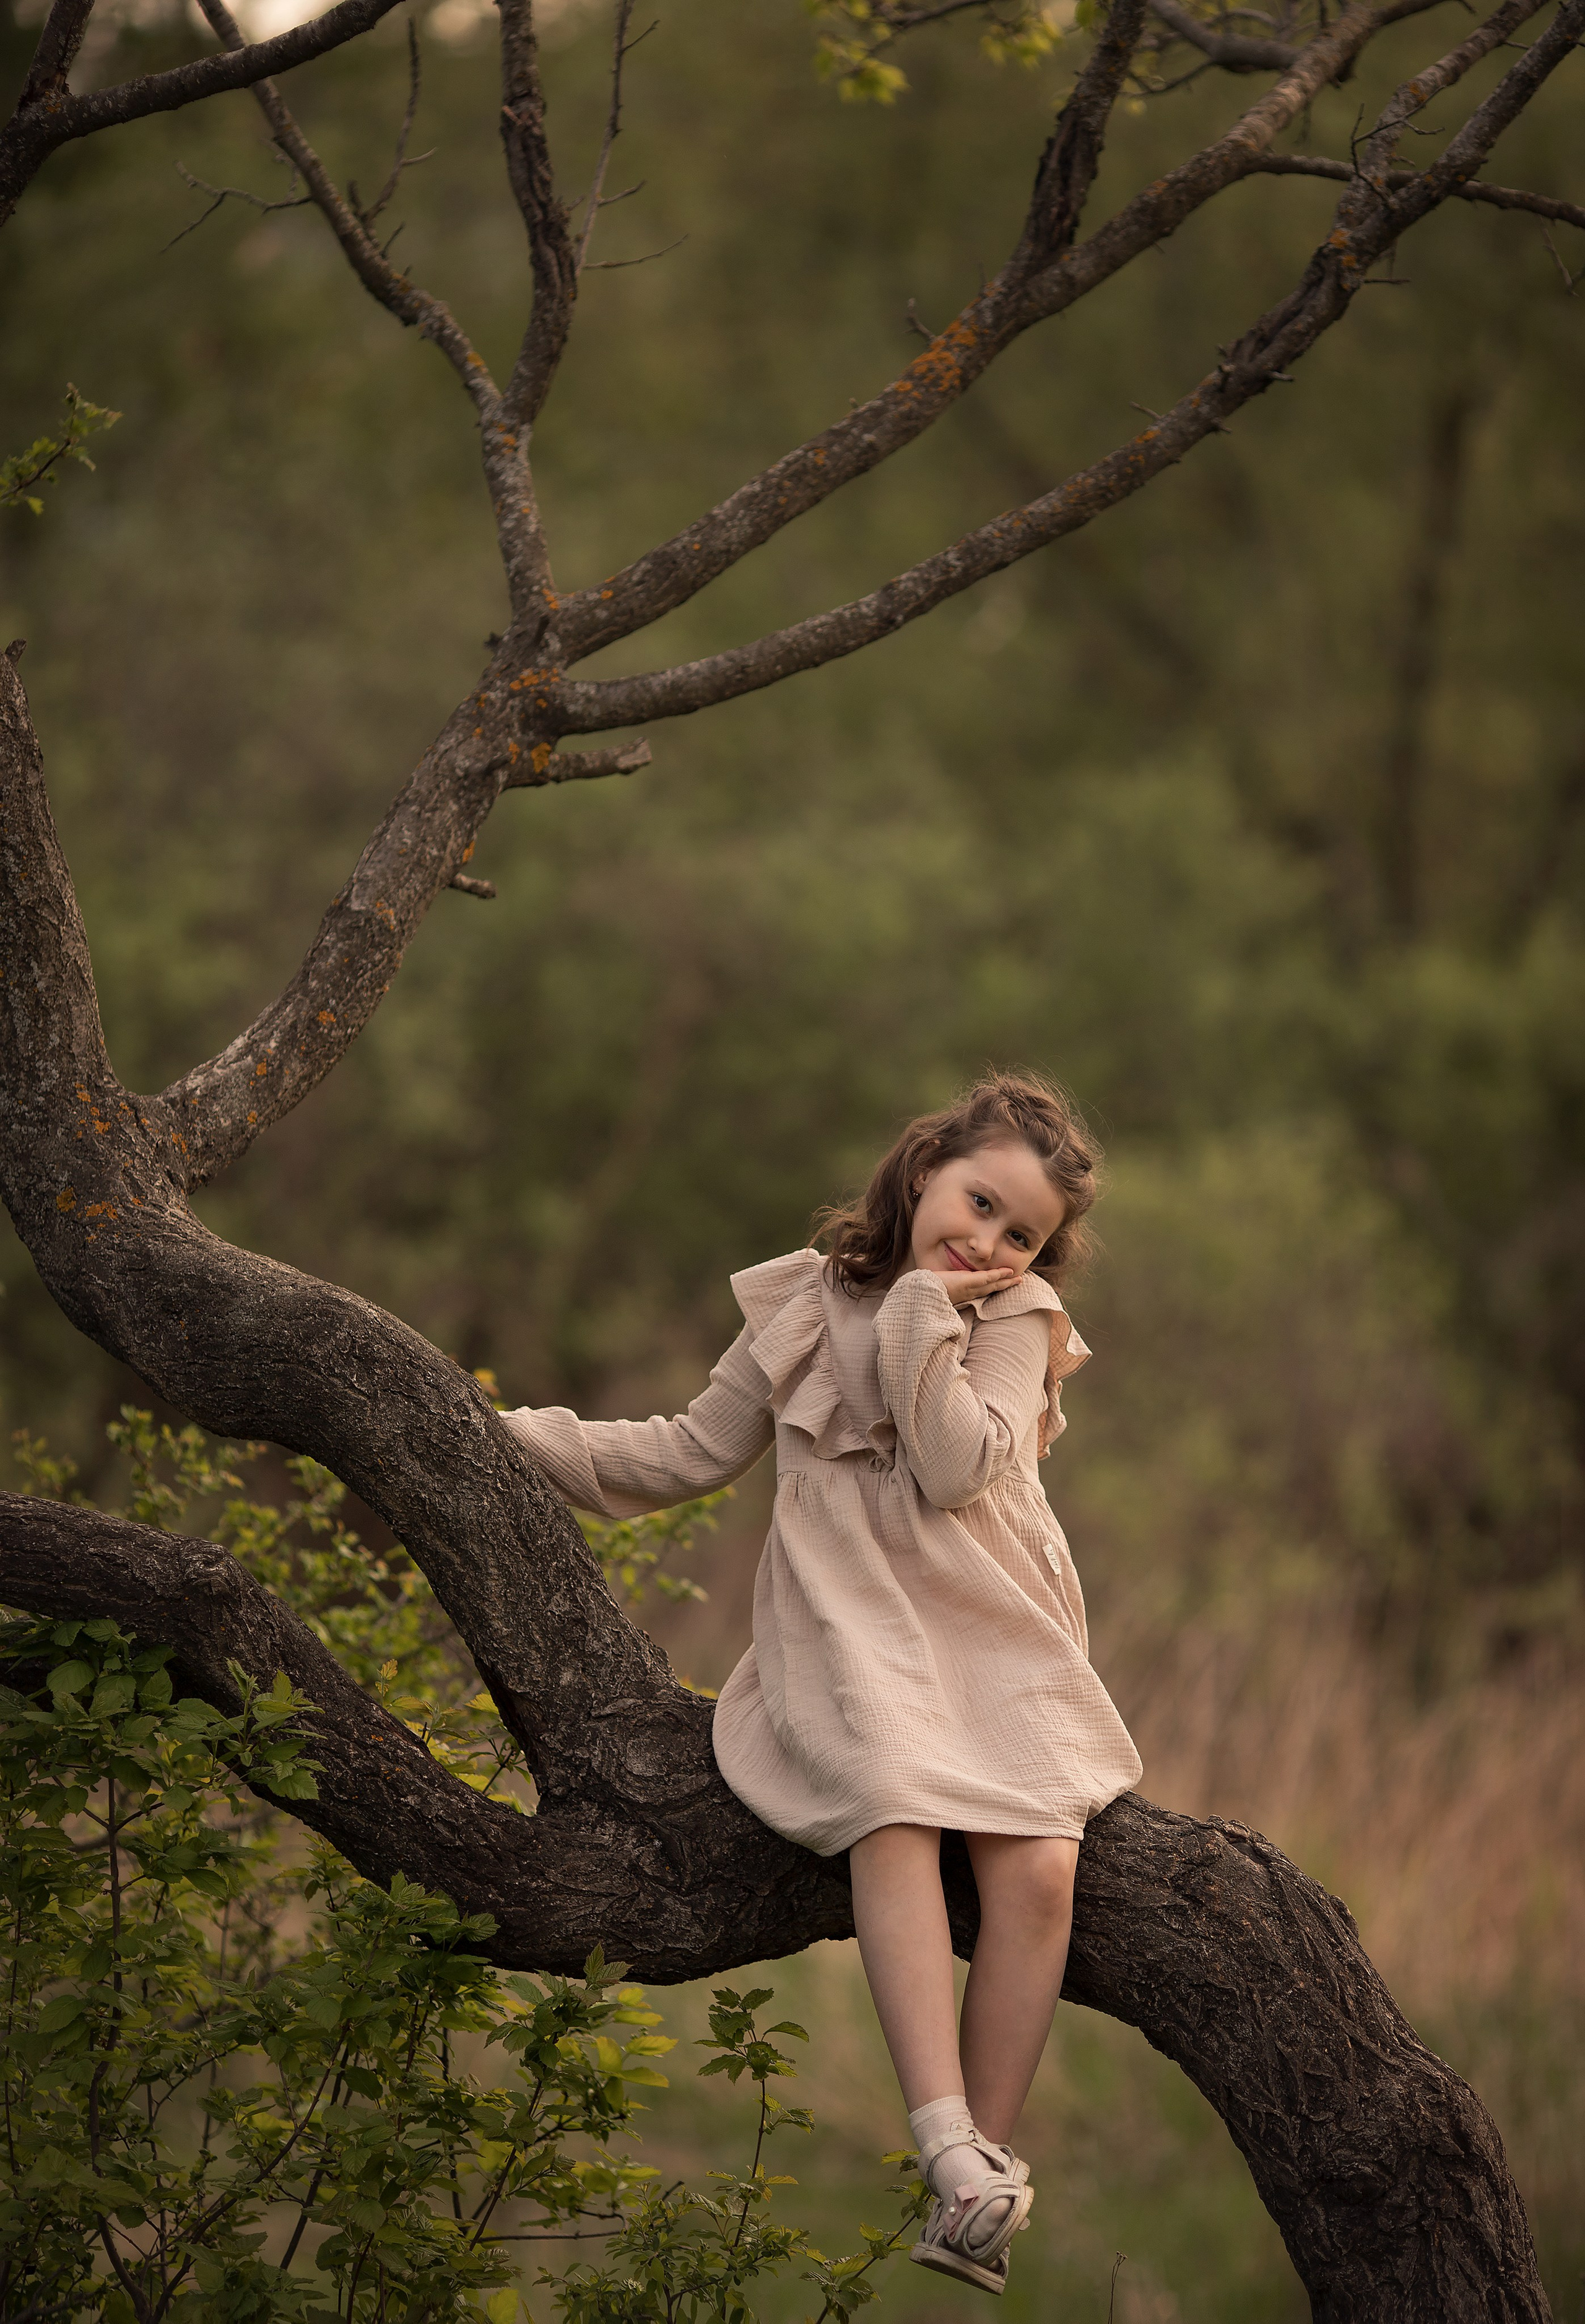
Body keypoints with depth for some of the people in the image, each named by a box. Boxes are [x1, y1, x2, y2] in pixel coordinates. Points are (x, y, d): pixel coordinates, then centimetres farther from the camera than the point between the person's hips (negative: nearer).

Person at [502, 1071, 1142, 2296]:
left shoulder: (1017, 1319, 6)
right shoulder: (807, 1303, 12)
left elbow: (956, 1472, -11)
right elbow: (694, 1453, 20)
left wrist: (924, 1314, -10)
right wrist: (517, 1439, 14)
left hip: (995, 1638, 0)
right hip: (853, 1632, 0)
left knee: (1038, 1868, -25)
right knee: (894, 1807, -33)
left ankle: (976, 2203, -18)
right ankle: (951, 2147, -43)